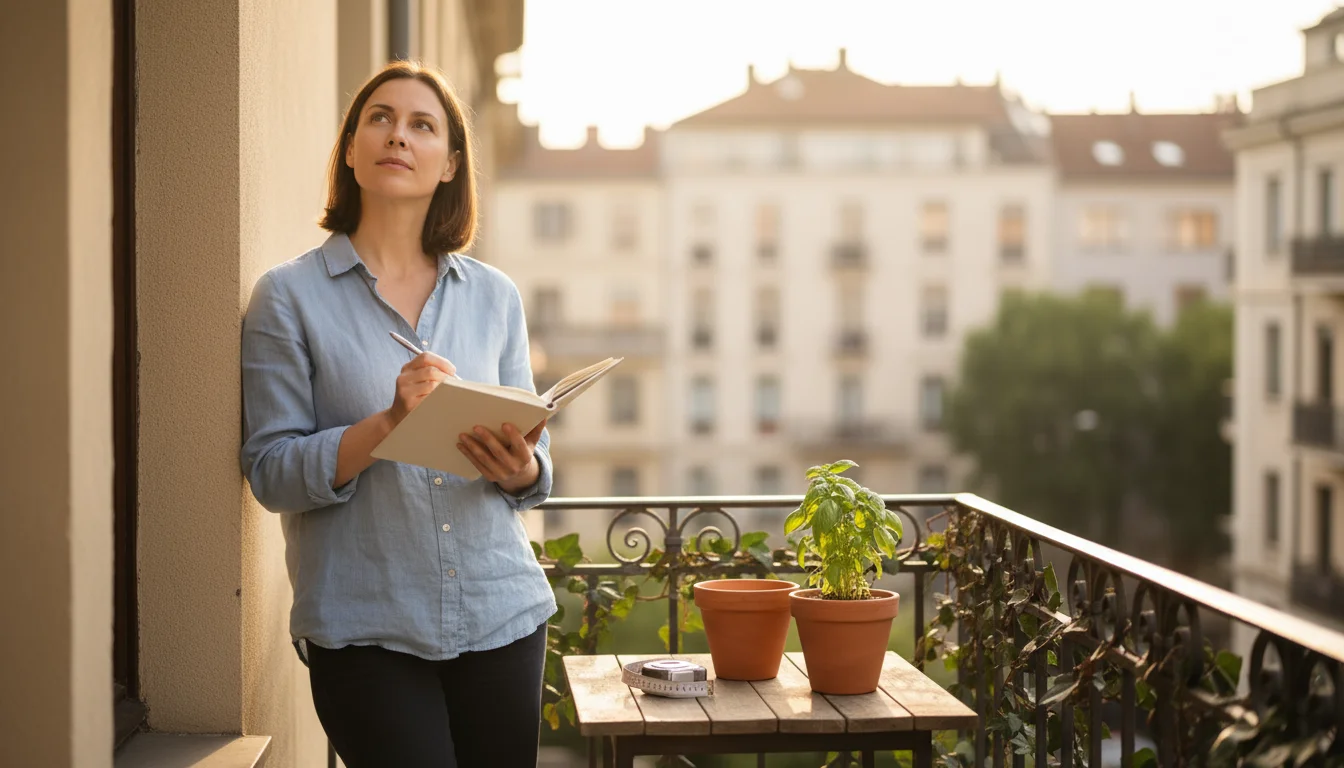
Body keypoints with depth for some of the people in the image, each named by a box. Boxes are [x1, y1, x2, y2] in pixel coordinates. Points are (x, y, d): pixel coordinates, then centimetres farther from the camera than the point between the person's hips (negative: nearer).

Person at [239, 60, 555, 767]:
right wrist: (389, 423, -21)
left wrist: (520, 469, -11)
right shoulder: (289, 296, -1)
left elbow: (535, 459, 12)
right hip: (364, 629, -3)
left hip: (501, 615, 4)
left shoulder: (494, 296, 10)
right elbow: (270, 472, -7)